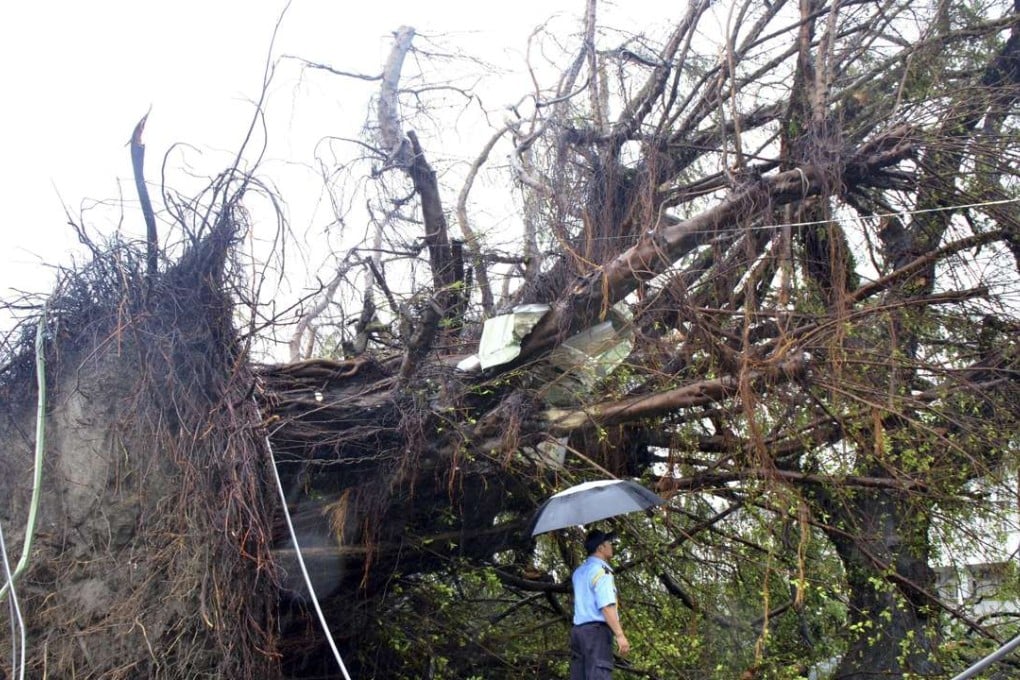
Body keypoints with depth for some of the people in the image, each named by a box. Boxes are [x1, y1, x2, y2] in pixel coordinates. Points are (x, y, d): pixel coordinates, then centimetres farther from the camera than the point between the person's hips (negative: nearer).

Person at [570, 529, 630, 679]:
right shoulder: (601, 570, -9)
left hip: (578, 628, 9)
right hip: (597, 629, -9)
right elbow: (607, 606, -18)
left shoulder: (579, 572, 19)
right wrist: (620, 635, -21)